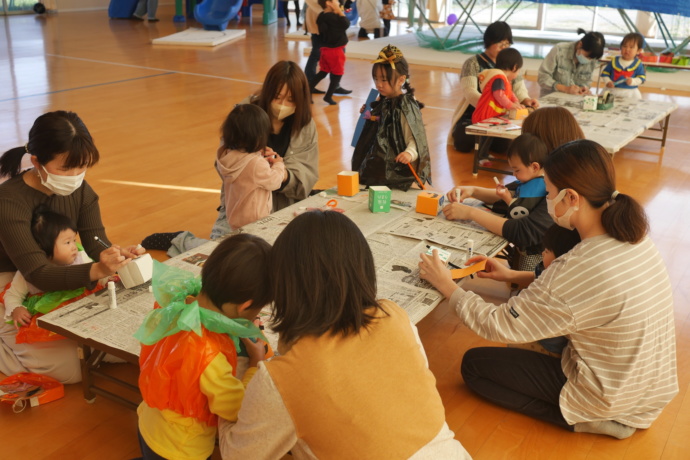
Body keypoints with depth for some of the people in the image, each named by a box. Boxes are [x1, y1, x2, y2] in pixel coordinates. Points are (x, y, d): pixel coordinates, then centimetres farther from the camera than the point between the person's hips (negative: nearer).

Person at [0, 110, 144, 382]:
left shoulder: (80, 191, -8)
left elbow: (97, 243, -14)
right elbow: (38, 274, -33)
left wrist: (118, 256, -40)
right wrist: (96, 271, -51)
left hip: (63, 281, 7)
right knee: (70, 368, -18)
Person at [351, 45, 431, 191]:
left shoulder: (406, 108, -19)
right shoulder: (383, 101, 6)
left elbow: (415, 138, -24)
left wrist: (410, 153, -42)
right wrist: (368, 116, 8)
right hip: (374, 167, 9)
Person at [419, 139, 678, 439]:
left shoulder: (579, 268, -33)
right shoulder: (634, 236, -8)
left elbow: (497, 326, -21)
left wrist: (447, 286, -7)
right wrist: (514, 276, 6)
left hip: (609, 400, -8)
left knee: (473, 364, 3)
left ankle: (586, 421, 3)